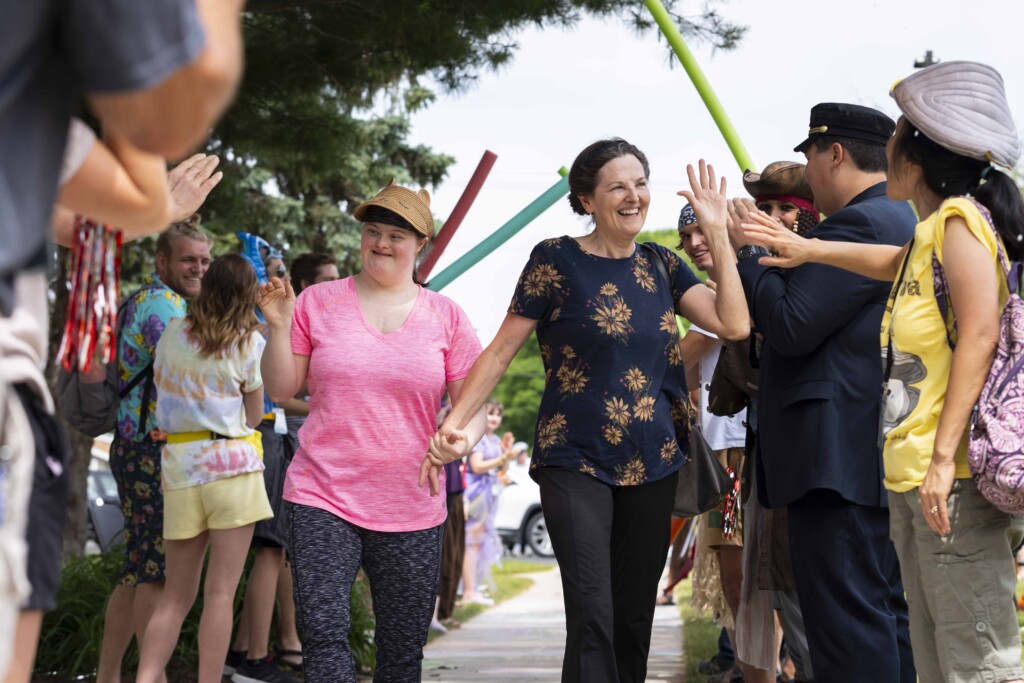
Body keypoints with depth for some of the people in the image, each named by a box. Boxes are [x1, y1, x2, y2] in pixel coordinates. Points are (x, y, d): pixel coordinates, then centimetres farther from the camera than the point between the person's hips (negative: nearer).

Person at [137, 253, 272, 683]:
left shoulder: (172, 335, 9)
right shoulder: (249, 342, -1)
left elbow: (164, 396, 15)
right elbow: (253, 415, 5)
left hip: (179, 465, 4)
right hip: (232, 463, -4)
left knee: (177, 593, 9)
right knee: (221, 592, -3)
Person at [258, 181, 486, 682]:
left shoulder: (445, 316, 5)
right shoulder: (318, 302, 4)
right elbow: (281, 390, 7)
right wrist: (278, 326, -8)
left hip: (411, 510, 1)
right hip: (323, 498, -1)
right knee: (324, 635, -16)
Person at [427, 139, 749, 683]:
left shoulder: (660, 264, 8)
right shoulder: (556, 260, -5)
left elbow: (734, 325, -3)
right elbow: (501, 351, -4)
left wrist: (717, 233, -5)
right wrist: (453, 425, -14)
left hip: (653, 465, 5)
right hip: (576, 463, -5)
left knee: (635, 616, 11)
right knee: (591, 617, -15)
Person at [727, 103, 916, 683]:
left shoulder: (860, 223, -14)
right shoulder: (903, 220, 19)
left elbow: (789, 327, -17)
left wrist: (748, 250, -5)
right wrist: (776, 250, 16)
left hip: (840, 455, -11)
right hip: (882, 455, 11)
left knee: (846, 619, -10)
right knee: (890, 612, 14)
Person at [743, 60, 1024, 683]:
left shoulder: (959, 218, -8)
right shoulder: (930, 233, 19)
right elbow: (894, 264, 43)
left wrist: (945, 456, -24)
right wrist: (809, 249, 42)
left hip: (955, 477, -10)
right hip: (913, 480, 10)